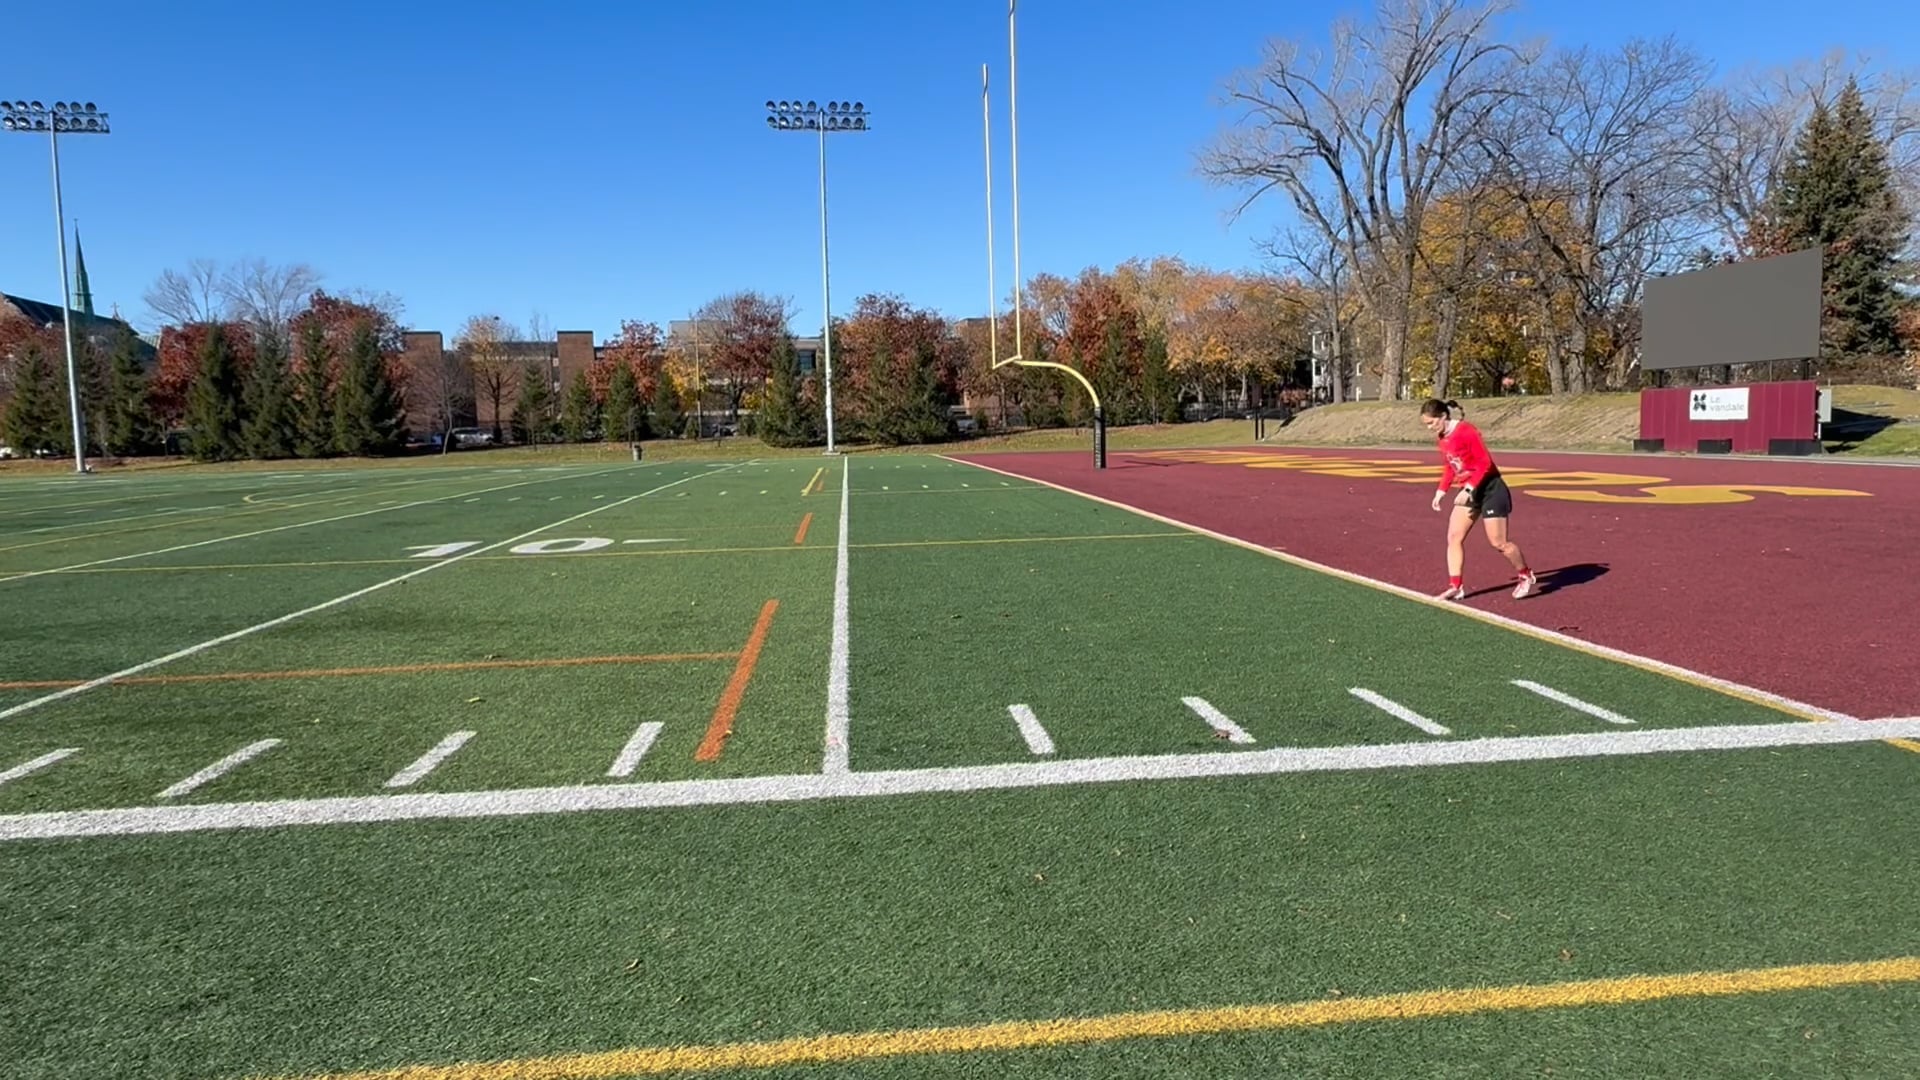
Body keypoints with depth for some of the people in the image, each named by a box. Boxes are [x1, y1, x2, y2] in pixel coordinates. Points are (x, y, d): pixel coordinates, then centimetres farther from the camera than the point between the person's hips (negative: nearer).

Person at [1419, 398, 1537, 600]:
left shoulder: (1466, 432, -21)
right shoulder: (1442, 437, 4)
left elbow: (1485, 463, -22)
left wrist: (1468, 489, -27)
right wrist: (1442, 490, 5)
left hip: (1490, 489, -8)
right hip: (1469, 491, 8)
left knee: (1499, 542, -2)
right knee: (1453, 537, -2)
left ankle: (1527, 578, 20)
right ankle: (1456, 587, 0)